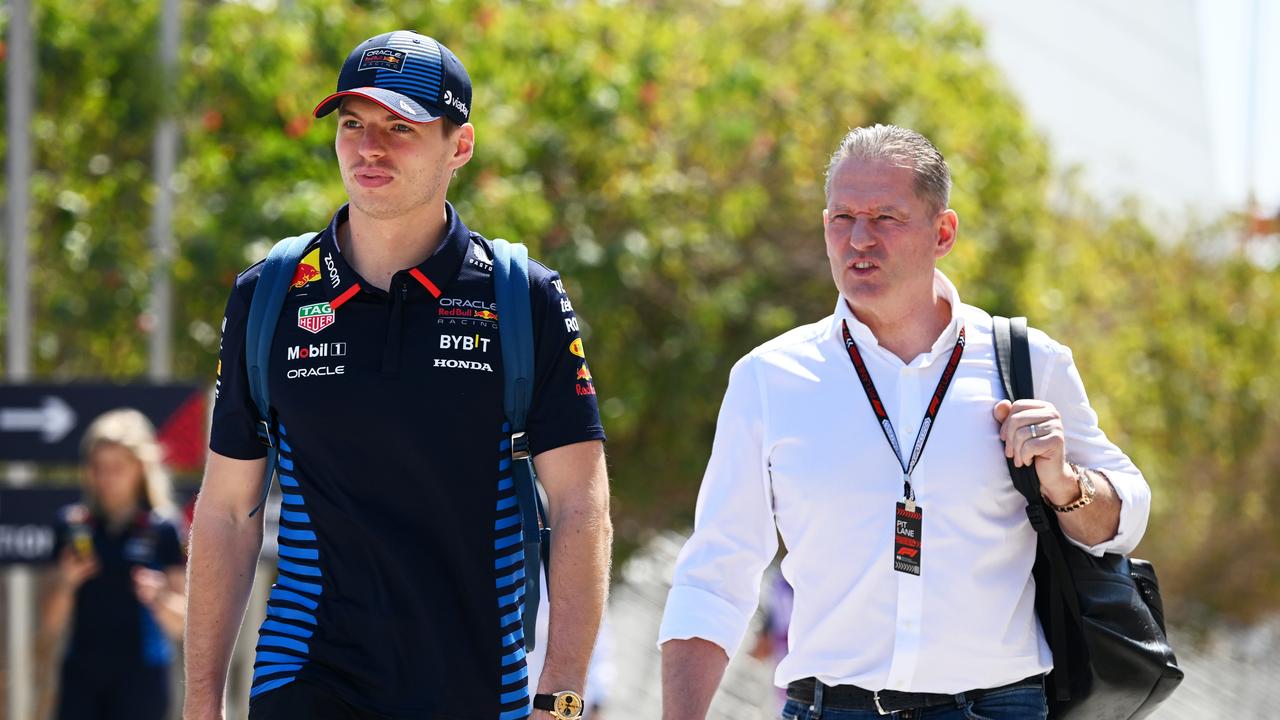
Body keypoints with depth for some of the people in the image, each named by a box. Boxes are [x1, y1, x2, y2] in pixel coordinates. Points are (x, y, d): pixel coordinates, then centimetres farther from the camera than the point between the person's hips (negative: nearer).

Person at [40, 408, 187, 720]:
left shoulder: (163, 530, -3)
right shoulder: (73, 526, 8)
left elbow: (180, 625, -3)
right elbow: (49, 629, 9)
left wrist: (157, 597, -23)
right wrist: (64, 582, -9)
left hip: (140, 677, -4)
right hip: (81, 675, 4)